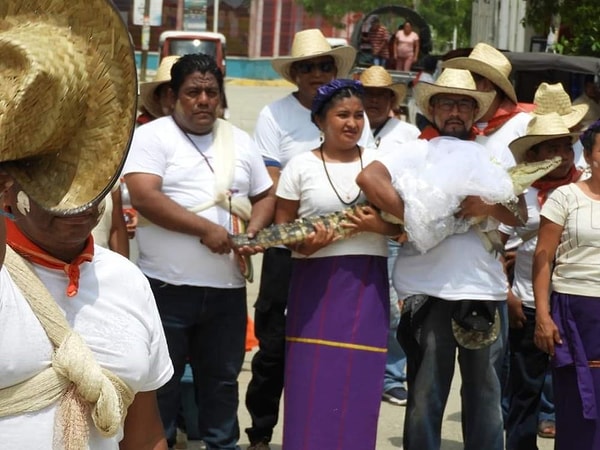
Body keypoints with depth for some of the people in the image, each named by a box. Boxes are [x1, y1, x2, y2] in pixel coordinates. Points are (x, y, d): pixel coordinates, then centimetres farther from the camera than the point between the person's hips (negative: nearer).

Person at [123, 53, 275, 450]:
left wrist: (254, 230, -3)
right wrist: (206, 229, -18)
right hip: (167, 286, -5)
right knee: (161, 382, 5)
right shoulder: (152, 136, -5)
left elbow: (265, 197, 19)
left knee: (222, 378, 16)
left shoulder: (240, 141, 12)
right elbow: (144, 197, -18)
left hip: (228, 288, 5)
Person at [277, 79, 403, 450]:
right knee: (313, 381, -2)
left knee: (358, 383, 2)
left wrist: (380, 225, -12)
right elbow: (281, 227, 4)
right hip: (316, 283, -1)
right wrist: (302, 244, -15)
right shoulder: (301, 166, 2)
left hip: (368, 284, 2)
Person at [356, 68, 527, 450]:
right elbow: (368, 177, -14)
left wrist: (490, 207, -13)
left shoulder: (498, 155, 15)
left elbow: (521, 214, 8)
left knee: (484, 391, 11)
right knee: (426, 394, 5)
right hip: (428, 288, -2)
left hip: (483, 287, 3)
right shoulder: (416, 151, 4)